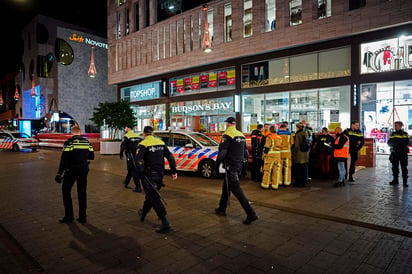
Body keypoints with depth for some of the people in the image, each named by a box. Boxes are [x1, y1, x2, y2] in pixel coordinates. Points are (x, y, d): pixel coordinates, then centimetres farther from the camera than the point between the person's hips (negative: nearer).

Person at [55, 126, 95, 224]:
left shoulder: (69, 142, -9)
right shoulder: (87, 142, 4)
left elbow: (64, 159, -14)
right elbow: (91, 156, 10)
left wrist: (59, 173, -11)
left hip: (71, 170, -4)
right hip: (83, 170, 4)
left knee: (66, 191, 12)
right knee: (82, 192, 11)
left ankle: (69, 215, 12)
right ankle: (82, 216, 14)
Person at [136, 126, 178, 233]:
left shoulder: (143, 144, -9)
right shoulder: (161, 142, 8)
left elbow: (139, 161, -22)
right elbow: (170, 157, 5)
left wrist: (142, 173, -13)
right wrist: (174, 171, 7)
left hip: (149, 176, -6)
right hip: (159, 175, 6)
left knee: (154, 199, -4)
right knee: (151, 194, 25)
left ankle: (165, 224, -7)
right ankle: (143, 213, 46)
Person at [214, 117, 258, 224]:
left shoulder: (227, 135, -14)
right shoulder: (241, 135, 12)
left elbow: (222, 152, -19)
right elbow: (246, 153, 16)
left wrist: (216, 164, -9)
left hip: (230, 166, -9)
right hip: (238, 165, 9)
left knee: (236, 189, -7)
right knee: (226, 187, 20)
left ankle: (251, 214, -8)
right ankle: (222, 209, 32)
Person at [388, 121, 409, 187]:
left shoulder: (405, 134, 0)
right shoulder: (393, 134, 11)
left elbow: (406, 143, -9)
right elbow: (389, 143, 9)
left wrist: (398, 144, -20)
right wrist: (392, 144, -12)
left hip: (403, 153, -4)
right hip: (394, 153, 4)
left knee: (404, 168, -2)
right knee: (394, 167, 9)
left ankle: (405, 182, 2)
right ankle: (395, 180, 20)